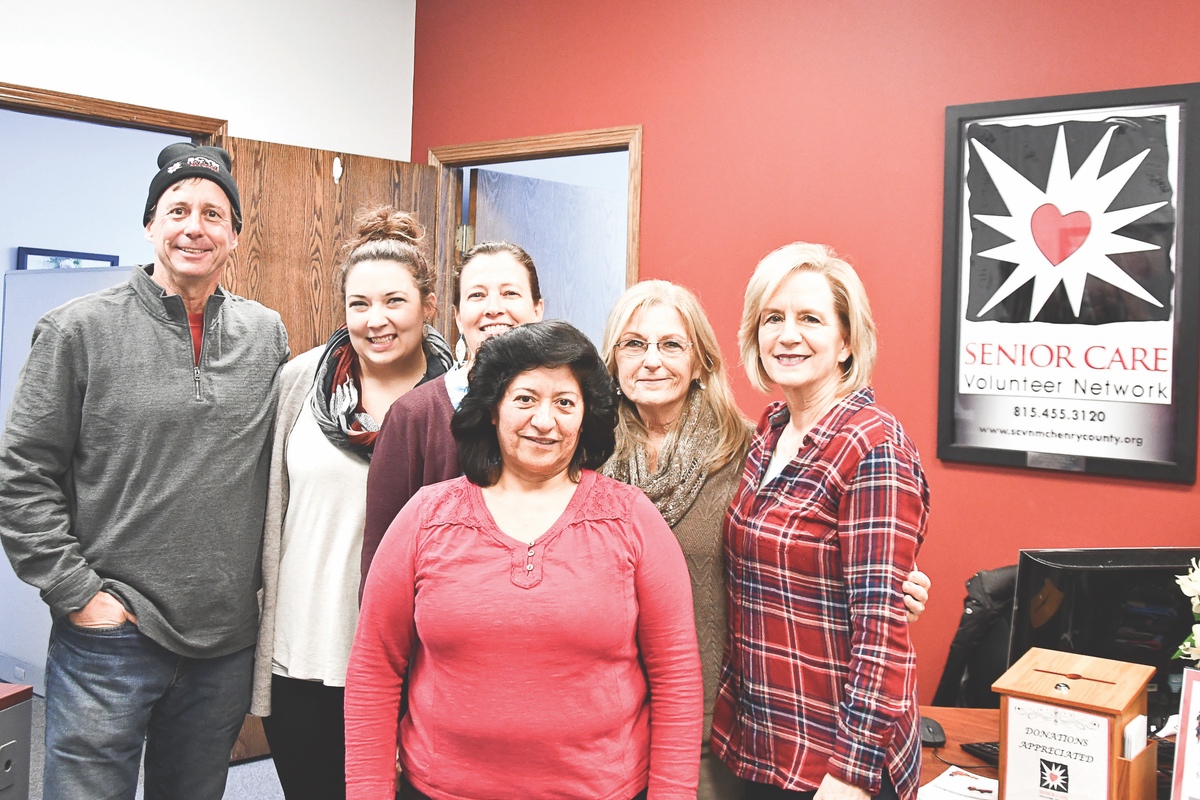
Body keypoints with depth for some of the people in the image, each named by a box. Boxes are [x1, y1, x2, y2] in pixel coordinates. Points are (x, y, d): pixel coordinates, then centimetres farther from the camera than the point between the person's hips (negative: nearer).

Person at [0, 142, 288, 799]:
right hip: (110, 641, -3)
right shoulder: (80, 331, -5)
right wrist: (78, 594, -10)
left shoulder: (267, 335, 6)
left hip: (227, 643, 4)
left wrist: (261, 586, 8)